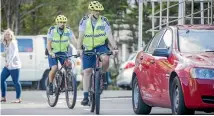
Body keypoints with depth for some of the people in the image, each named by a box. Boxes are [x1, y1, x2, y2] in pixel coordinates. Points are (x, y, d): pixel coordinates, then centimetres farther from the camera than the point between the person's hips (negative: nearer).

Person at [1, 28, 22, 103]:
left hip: (14, 66, -9)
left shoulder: (13, 43, -11)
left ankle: (18, 98, 2)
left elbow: (13, 53, -26)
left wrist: (8, 62, -38)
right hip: (7, 66, 9)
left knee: (16, 82, -6)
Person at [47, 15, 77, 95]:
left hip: (63, 52, 2)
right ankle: (50, 85, -1)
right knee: (54, 68, -20)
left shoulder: (68, 30, -6)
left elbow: (73, 41, -16)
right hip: (53, 53, -2)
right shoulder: (52, 30, -13)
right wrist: (50, 52, -37)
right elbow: (48, 43, -19)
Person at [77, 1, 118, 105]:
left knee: (106, 59, -33)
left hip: (101, 46, 0)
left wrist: (114, 48, -26)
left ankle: (102, 75, -2)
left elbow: (110, 35, -13)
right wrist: (79, 48, -29)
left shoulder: (104, 21, -8)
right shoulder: (84, 21, -7)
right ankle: (85, 96, -2)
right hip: (88, 48, 0)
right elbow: (81, 36, -15)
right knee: (87, 71, -5)